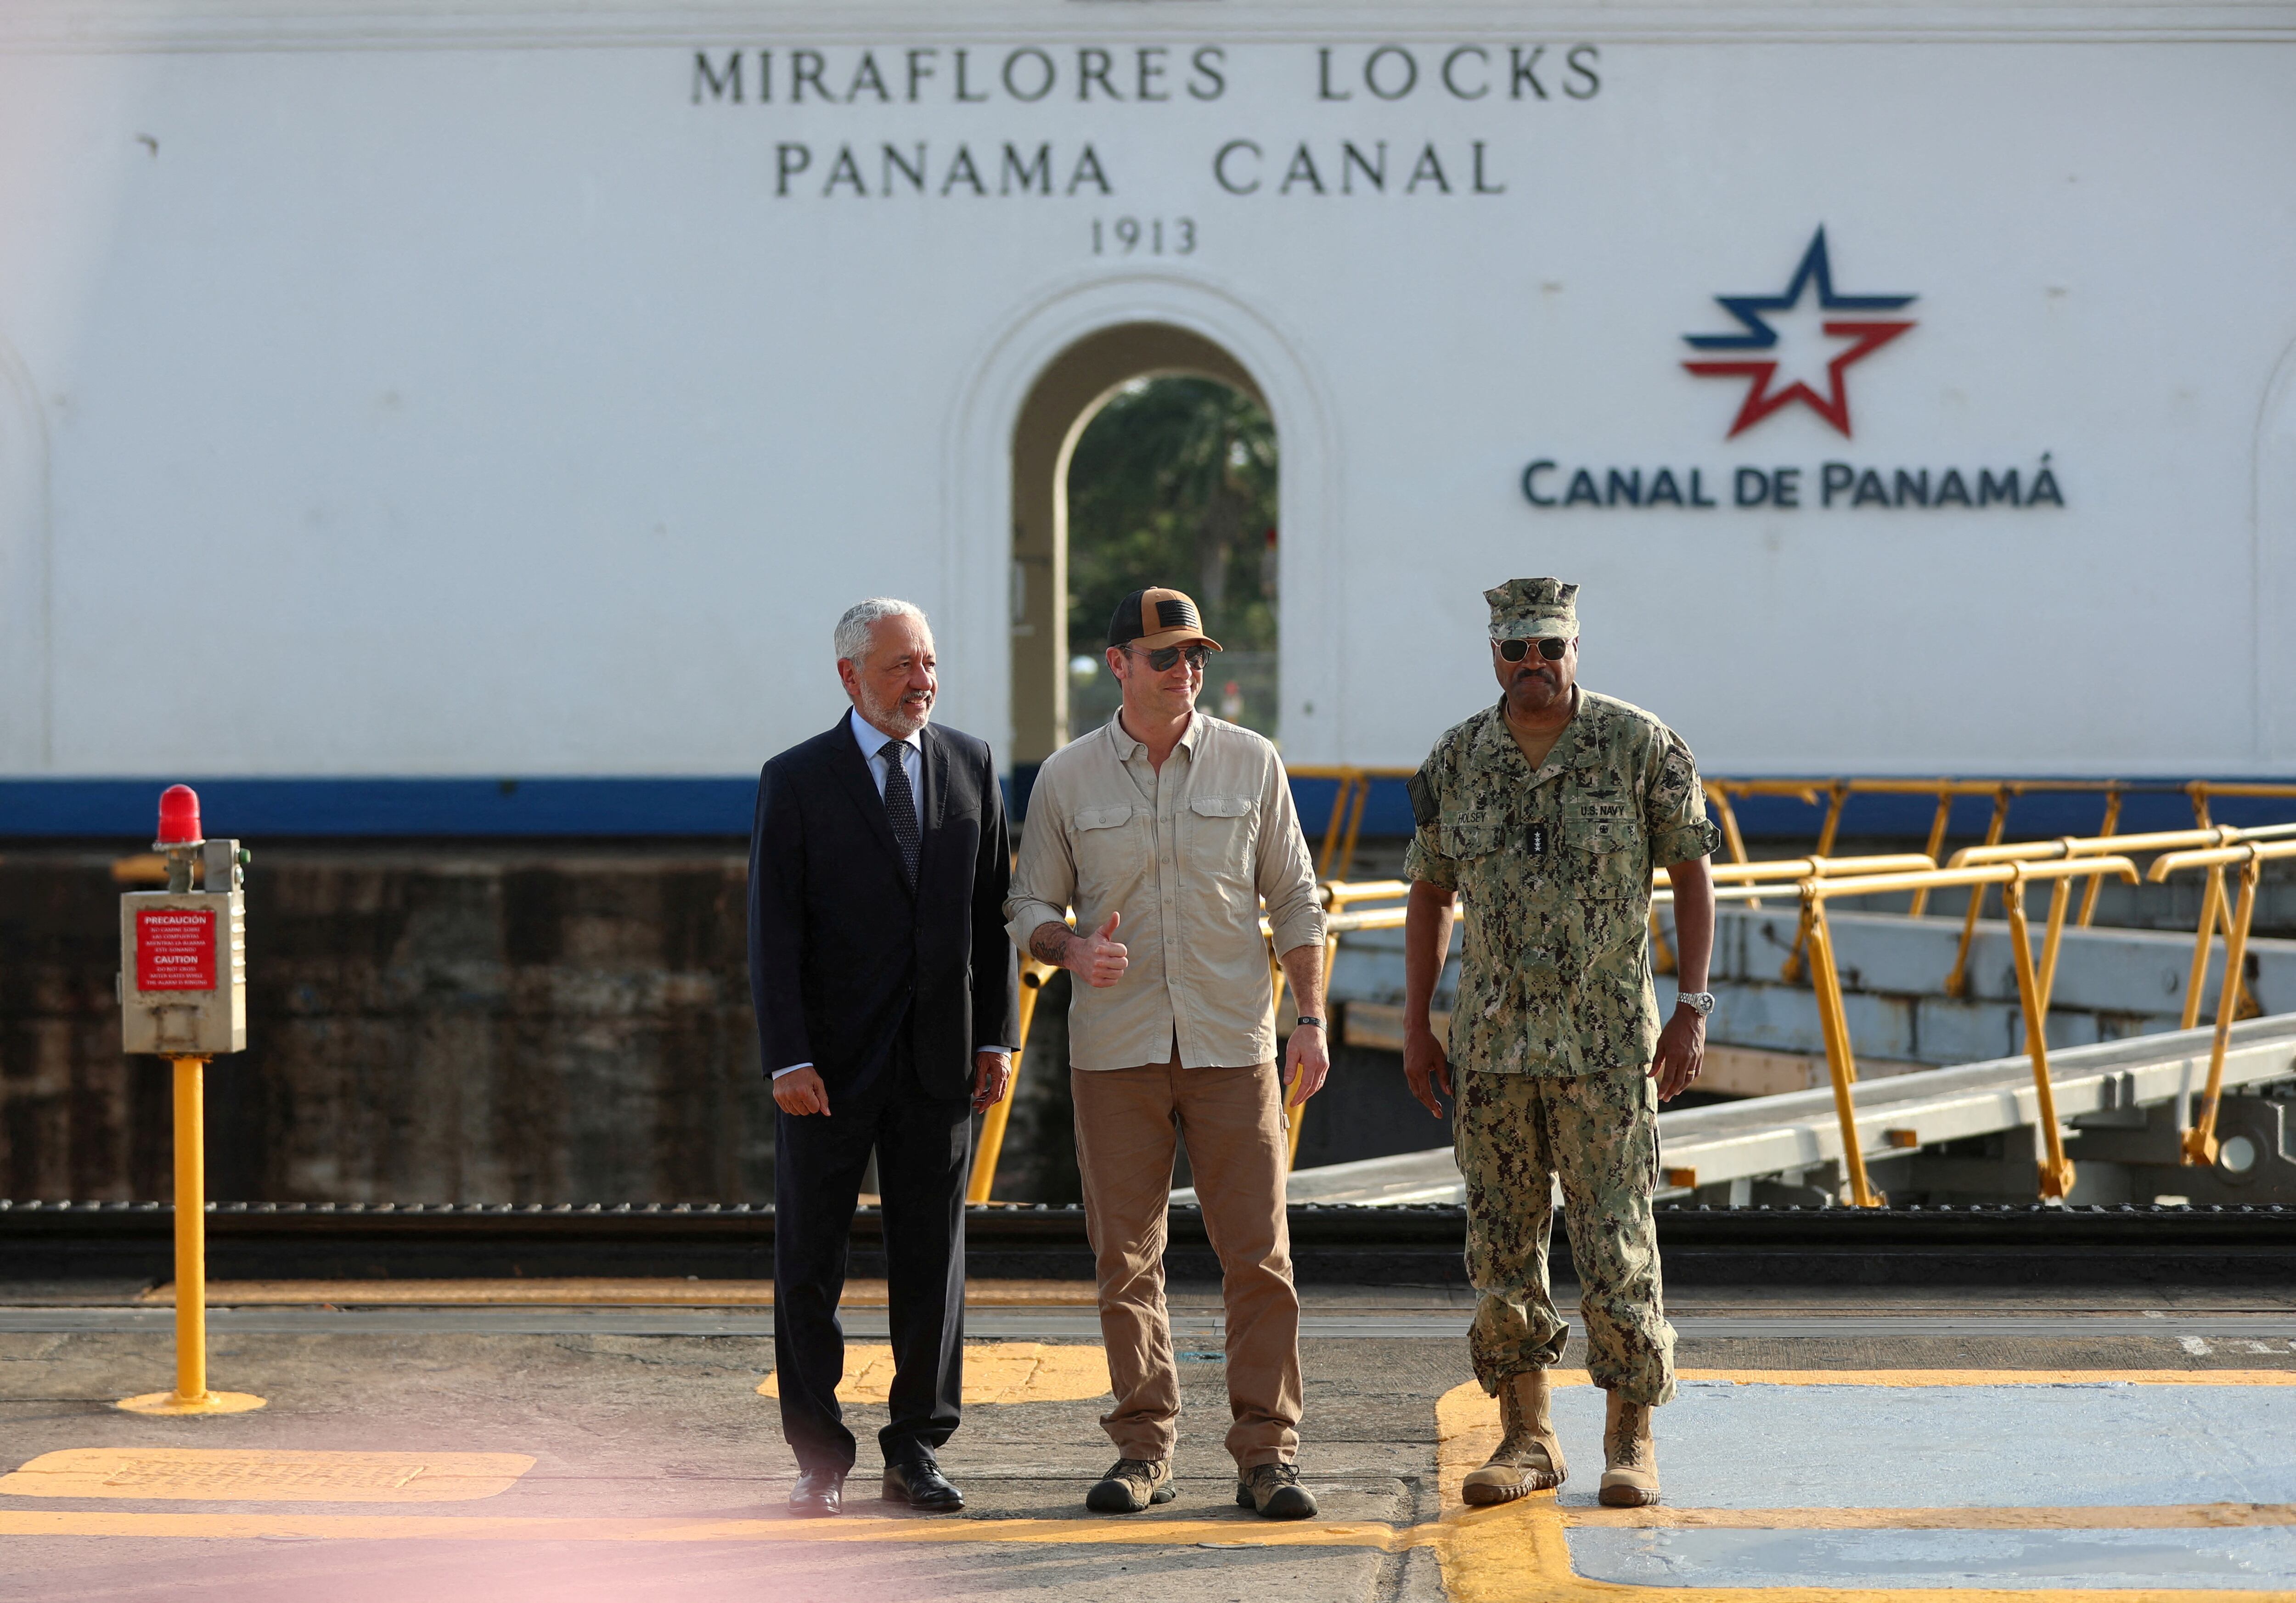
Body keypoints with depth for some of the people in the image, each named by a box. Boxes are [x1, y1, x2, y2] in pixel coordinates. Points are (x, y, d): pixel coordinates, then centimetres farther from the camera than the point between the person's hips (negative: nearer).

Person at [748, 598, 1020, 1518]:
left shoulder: (970, 767, 7)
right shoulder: (796, 781, -3)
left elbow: (992, 912, 9)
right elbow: (773, 932, -6)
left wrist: (998, 1037, 2)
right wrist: (787, 1061, -14)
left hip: (937, 1062, 3)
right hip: (831, 1062, -2)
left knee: (932, 1261, 5)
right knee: (809, 1263, 2)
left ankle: (915, 1452, 15)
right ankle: (819, 1459, 12)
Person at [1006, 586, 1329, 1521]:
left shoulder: (1251, 764, 4)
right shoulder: (1067, 778, 4)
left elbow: (1294, 900, 8)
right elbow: (1030, 907, 9)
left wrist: (1312, 1021, 1)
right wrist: (1074, 951, -14)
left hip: (1232, 1047, 0)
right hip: (1116, 1049, 0)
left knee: (1259, 1253, -4)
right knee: (1125, 1259, 2)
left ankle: (1267, 1456, 2)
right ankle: (1143, 1452, 13)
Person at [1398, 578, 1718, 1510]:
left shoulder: (1641, 749, -4)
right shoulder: (1458, 761, 5)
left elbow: (1692, 874, 0)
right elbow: (1429, 894, 13)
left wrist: (1693, 1009, -7)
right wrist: (1415, 1028, 8)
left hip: (1606, 1041, -3)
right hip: (1492, 1040, 3)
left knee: (1616, 1242, -3)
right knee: (1502, 1242, 5)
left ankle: (1631, 1443, 6)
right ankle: (1528, 1439, 14)